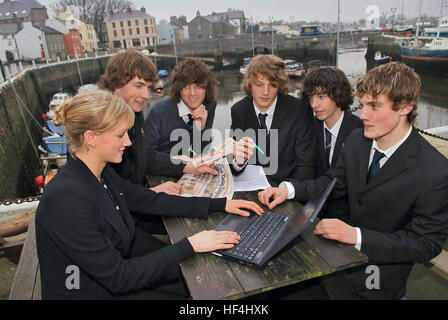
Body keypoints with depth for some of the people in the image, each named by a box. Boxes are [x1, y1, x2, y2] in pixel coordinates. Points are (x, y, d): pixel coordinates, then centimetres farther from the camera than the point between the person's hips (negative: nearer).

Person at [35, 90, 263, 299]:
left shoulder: (101, 173, -4)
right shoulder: (65, 198, -31)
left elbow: (149, 200, 3)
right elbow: (118, 277, -27)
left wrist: (222, 204, 0)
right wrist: (189, 245, -25)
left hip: (116, 277, 7)